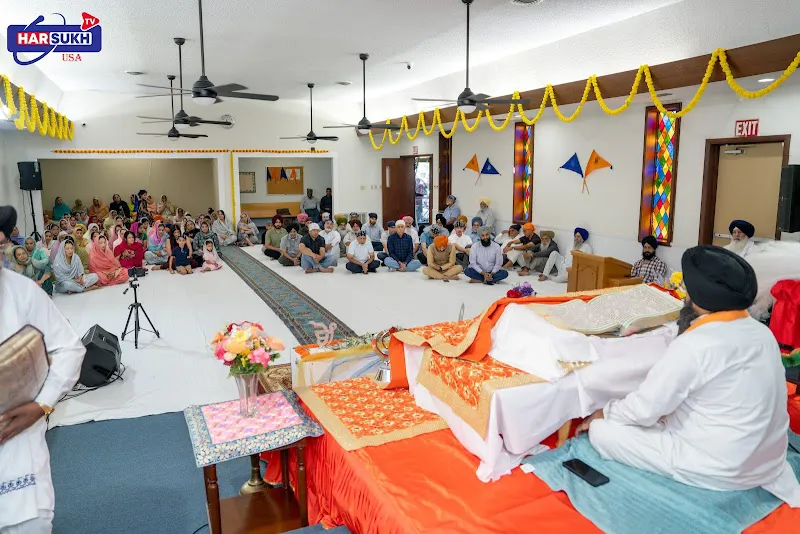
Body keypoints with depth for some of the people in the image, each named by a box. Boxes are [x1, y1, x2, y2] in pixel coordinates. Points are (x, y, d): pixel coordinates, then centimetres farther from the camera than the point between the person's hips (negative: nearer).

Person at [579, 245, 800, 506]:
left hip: (718, 469, -8)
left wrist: (603, 413, 0)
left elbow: (644, 409, -17)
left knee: (602, 431, -7)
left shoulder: (695, 344, -24)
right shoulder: (761, 332, 1)